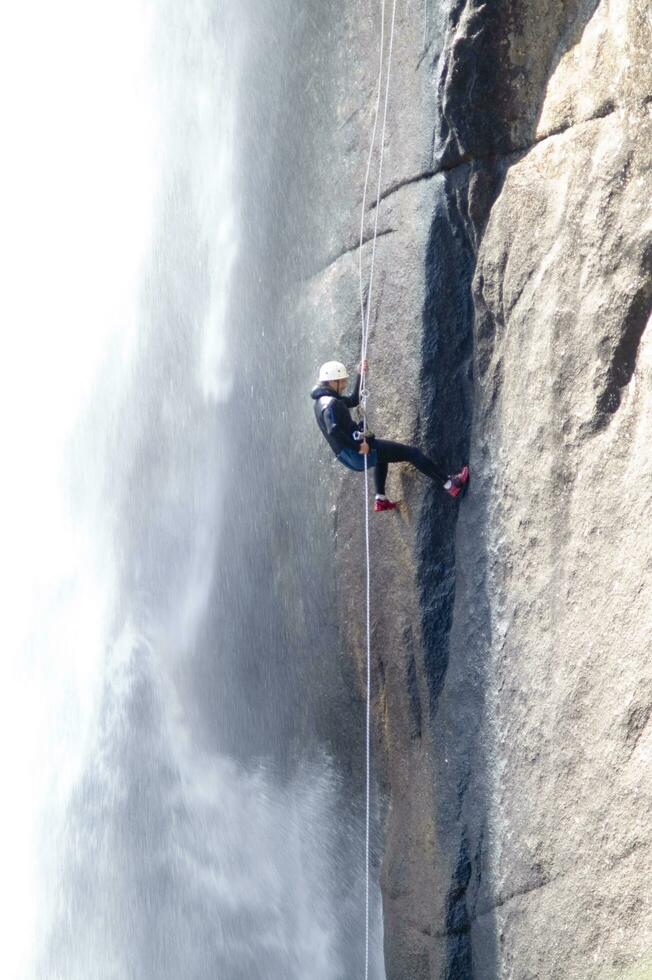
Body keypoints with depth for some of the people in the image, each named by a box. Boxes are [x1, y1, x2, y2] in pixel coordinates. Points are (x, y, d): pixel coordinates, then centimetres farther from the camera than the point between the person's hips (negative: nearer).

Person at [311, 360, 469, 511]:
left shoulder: (324, 400, 11)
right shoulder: (331, 404, -20)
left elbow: (353, 400, 24)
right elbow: (334, 431, -34)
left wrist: (360, 376, 15)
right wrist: (357, 446, -26)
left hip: (347, 456, 11)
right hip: (358, 453, -11)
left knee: (383, 453, 42)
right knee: (412, 453, -3)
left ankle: (380, 499, 40)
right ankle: (450, 484, -3)